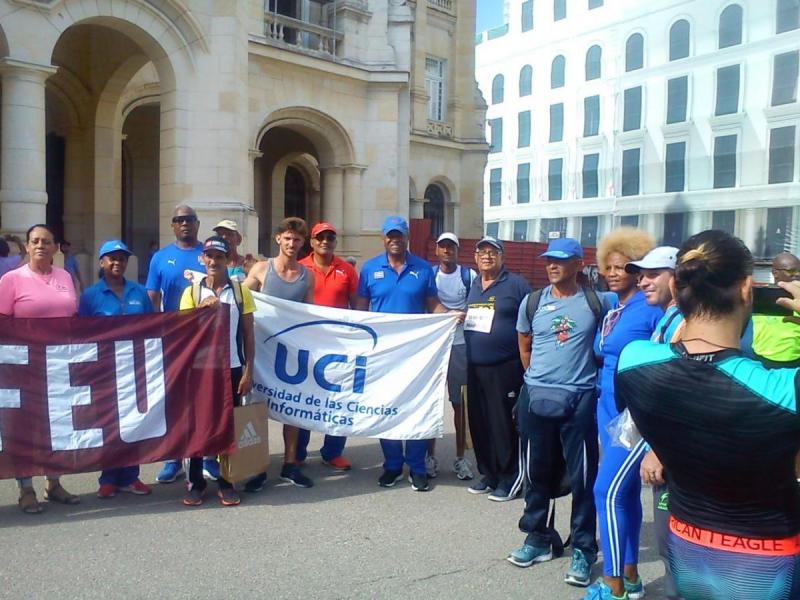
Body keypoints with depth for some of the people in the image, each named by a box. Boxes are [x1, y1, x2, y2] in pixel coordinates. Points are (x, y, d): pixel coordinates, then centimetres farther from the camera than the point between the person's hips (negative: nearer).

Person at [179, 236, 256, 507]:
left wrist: (248, 370, -2)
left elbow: (248, 333, 3)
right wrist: (201, 309, -18)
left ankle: (226, 482, 17)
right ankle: (195, 481, 18)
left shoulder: (240, 290, 2)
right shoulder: (192, 292, 2)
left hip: (232, 369, 0)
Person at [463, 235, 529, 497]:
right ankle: (488, 473, 26)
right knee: (479, 422, 12)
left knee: (504, 423, -2)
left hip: (506, 367, -6)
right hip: (475, 366, 7)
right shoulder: (473, 286, 14)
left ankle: (510, 478, 11)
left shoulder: (516, 284, -5)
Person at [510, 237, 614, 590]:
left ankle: (583, 549, 16)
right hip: (537, 398, 3)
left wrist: (598, 377, 6)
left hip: (580, 400, -2)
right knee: (538, 472, 12)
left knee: (582, 476, 2)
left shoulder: (599, 302, -2)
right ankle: (537, 538, 28)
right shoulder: (531, 302, 5)